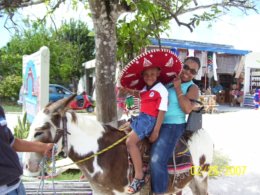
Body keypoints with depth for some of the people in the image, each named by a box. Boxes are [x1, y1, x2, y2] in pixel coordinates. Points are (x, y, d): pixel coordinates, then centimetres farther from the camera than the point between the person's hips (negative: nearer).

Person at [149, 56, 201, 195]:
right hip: (158, 123, 8)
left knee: (157, 161, -17)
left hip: (173, 126, -8)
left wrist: (177, 88, -17)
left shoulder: (192, 88, -5)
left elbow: (187, 109, -21)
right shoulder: (171, 81, 11)